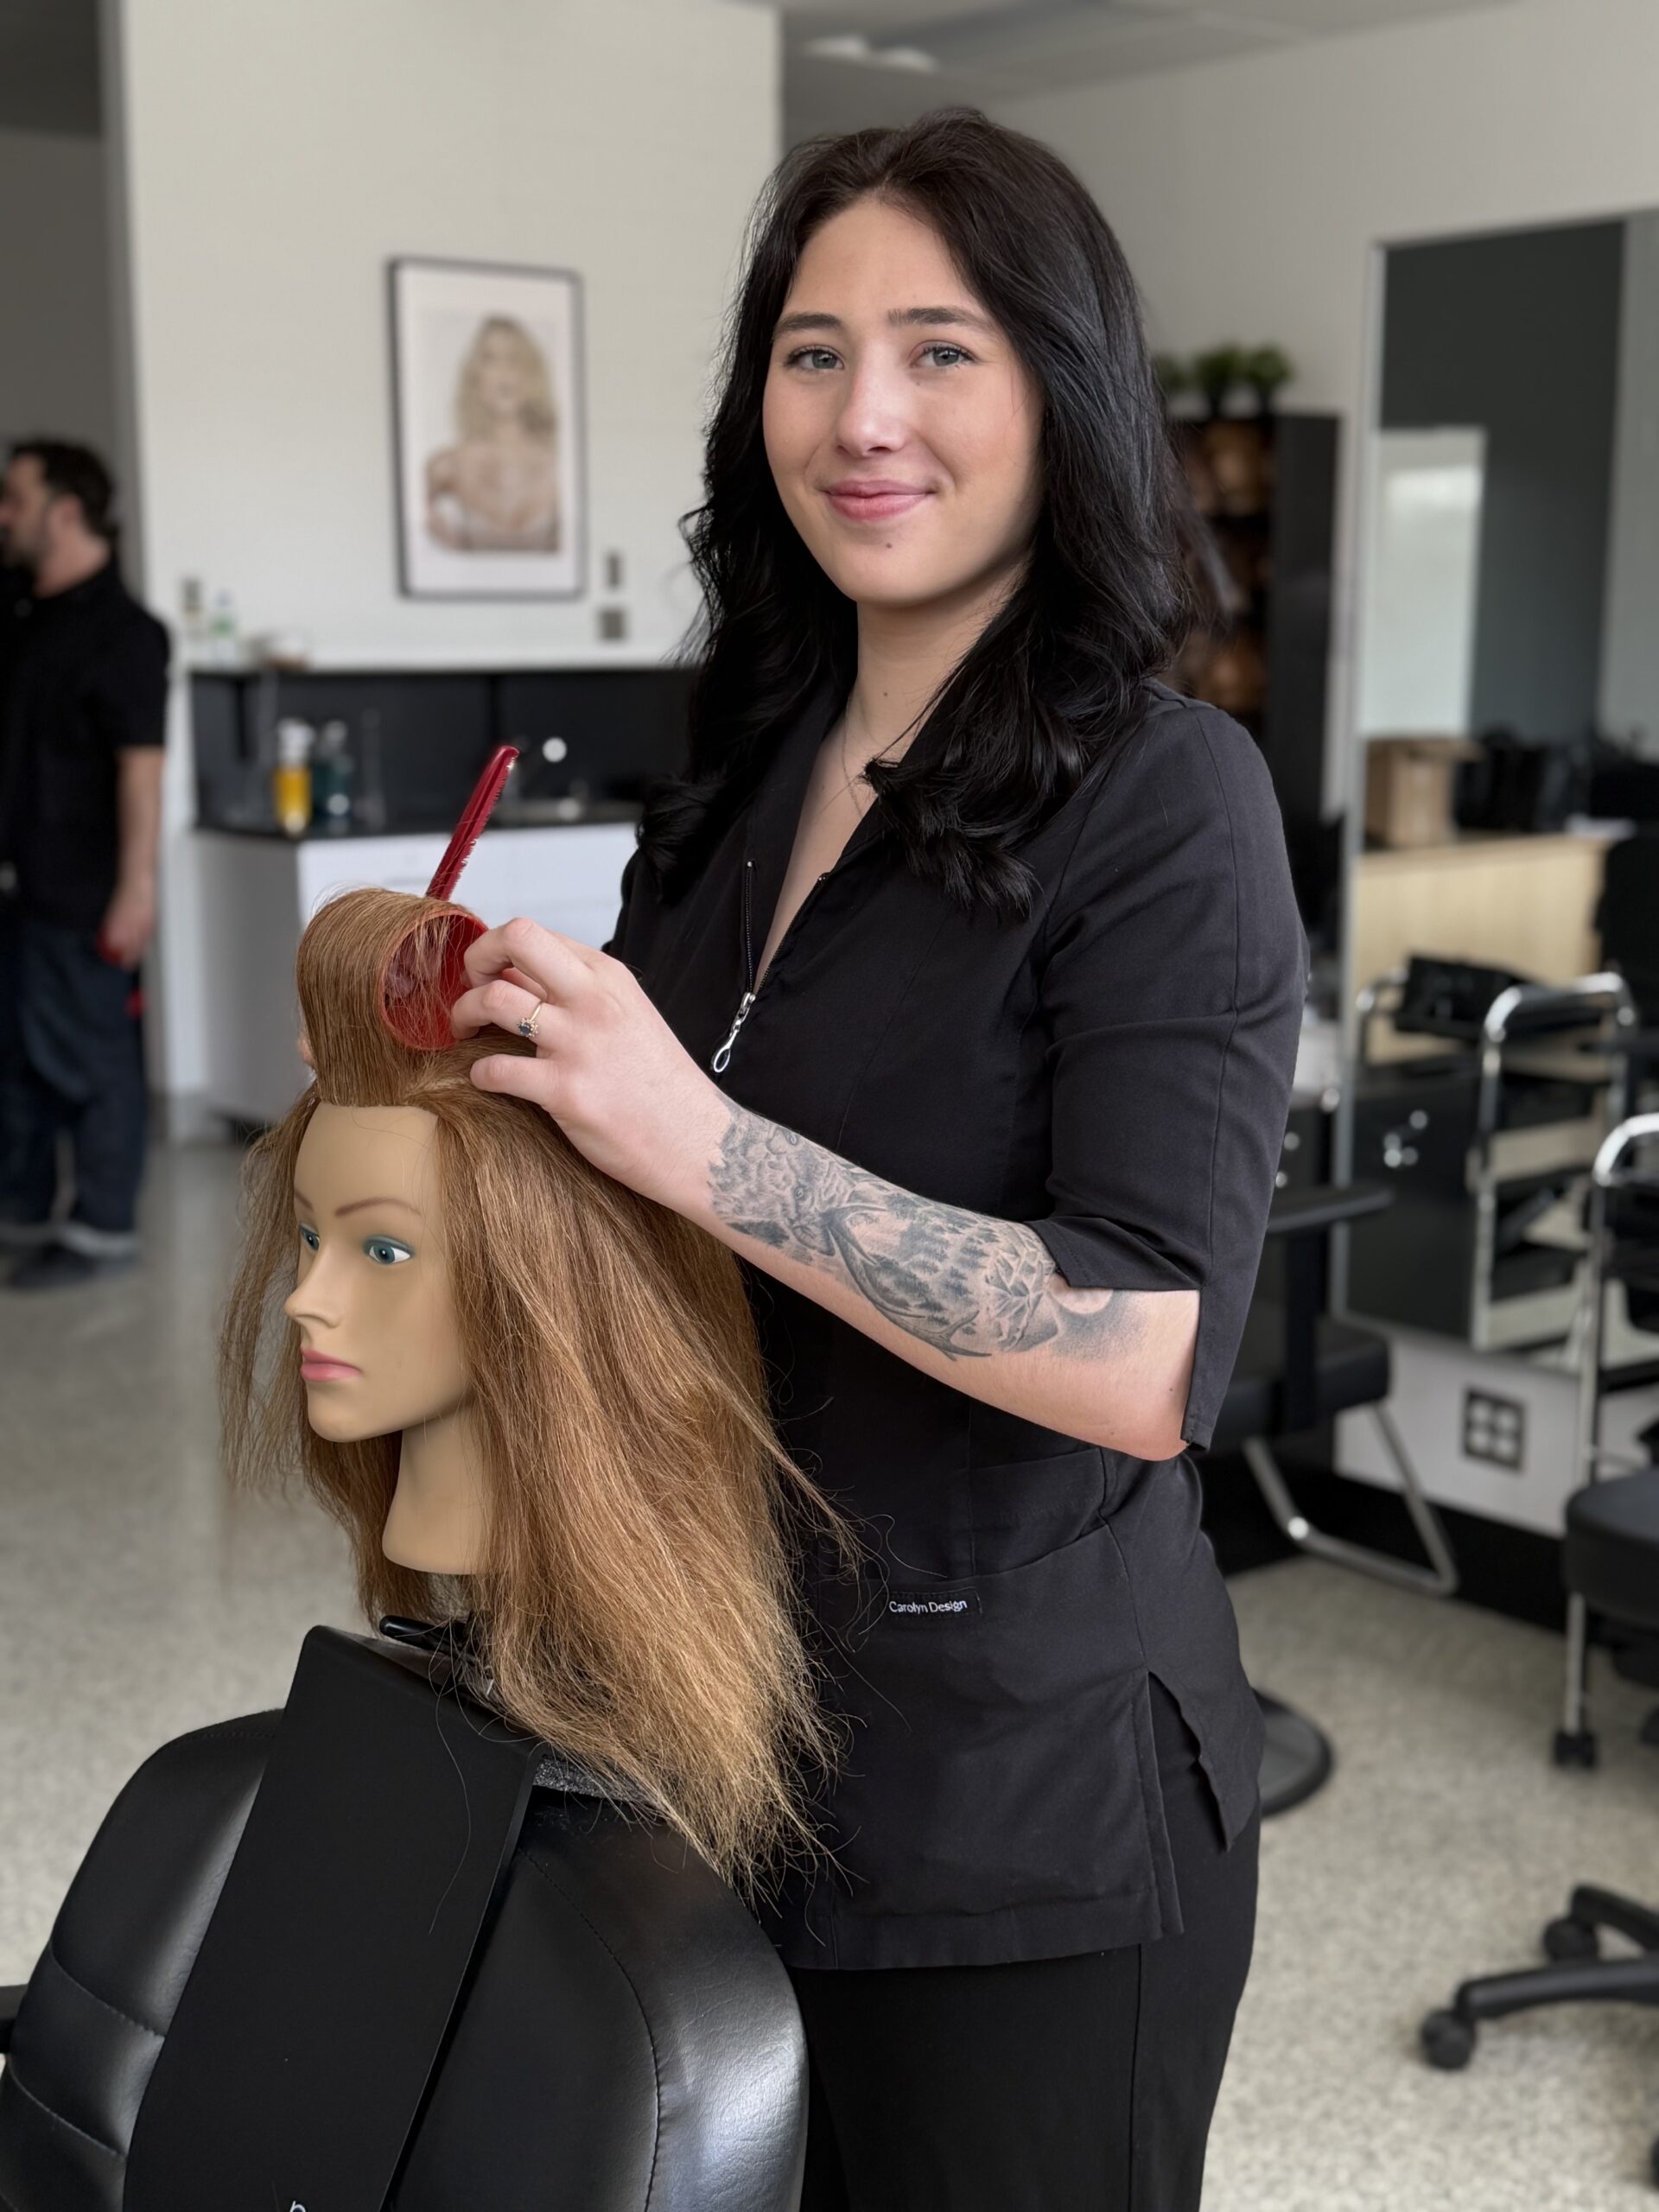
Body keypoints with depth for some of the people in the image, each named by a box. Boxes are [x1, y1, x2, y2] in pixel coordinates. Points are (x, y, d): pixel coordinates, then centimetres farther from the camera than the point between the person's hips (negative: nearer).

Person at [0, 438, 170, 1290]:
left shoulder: (120, 629, -12)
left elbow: (141, 765, -18)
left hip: (79, 891, -8)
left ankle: (103, 1228, 10)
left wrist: (136, 886, -22)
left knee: (82, 1057, 0)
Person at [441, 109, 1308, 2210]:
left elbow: (1148, 1365, -25)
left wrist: (700, 1144, -29)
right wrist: (470, 1044, -2)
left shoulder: (1162, 798, -16)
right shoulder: (752, 775, 5)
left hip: (1019, 1800, -6)